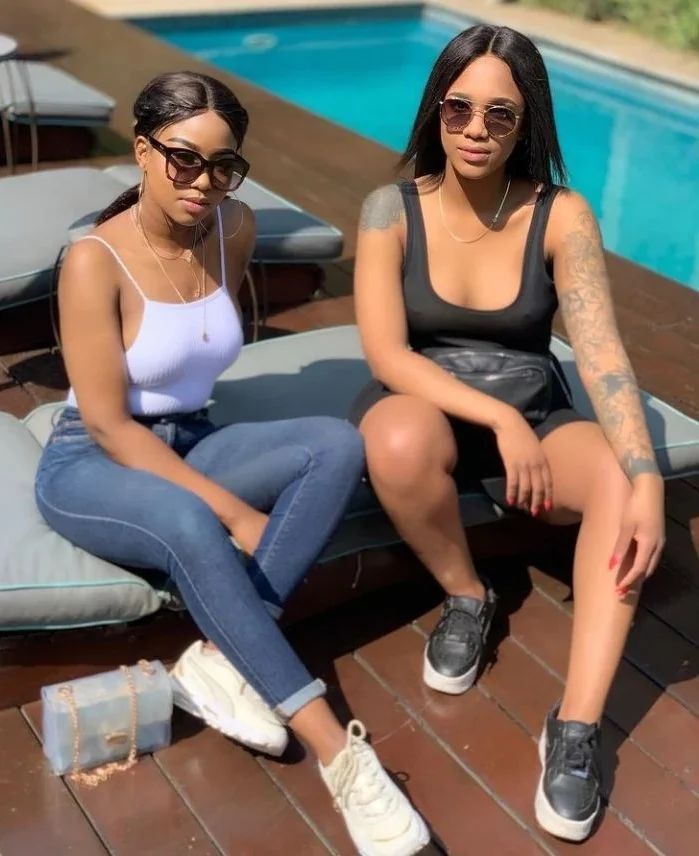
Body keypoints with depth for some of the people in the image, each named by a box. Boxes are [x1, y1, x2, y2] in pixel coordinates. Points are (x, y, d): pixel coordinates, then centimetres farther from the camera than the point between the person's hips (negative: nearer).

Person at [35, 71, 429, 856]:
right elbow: (108, 424, -21)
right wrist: (233, 511, -25)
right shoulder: (95, 261, -20)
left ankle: (219, 660, -25)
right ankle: (336, 750, -34)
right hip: (90, 466, -6)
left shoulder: (236, 228, -3)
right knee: (190, 527, -39)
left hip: (189, 441, 6)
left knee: (338, 444, -20)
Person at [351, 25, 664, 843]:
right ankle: (466, 597, -7)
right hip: (424, 410, -1)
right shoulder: (391, 209, -10)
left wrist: (645, 480, -34)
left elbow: (601, 354, -20)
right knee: (399, 439, -38)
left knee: (622, 479, -30)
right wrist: (498, 418, -27)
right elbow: (387, 355, -17)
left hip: (530, 415, 1)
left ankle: (576, 726, -26)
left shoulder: (561, 216, -9)